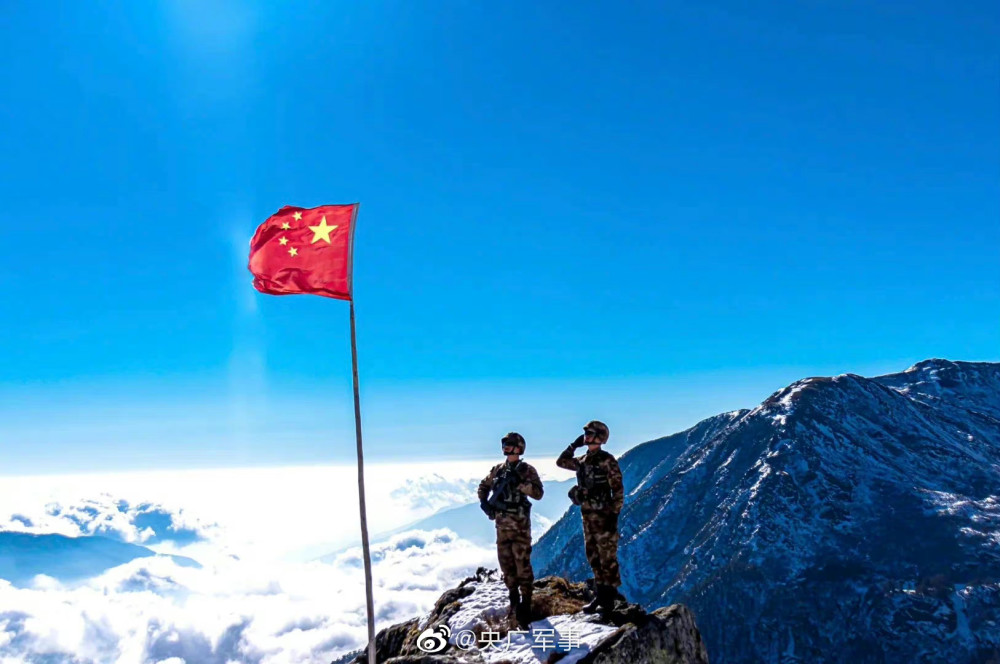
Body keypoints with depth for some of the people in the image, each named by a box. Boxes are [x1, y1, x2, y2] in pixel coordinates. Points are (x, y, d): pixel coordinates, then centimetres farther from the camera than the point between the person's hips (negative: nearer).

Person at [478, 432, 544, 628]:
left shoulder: (527, 470, -4)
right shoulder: (498, 469, 9)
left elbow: (538, 493, -13)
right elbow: (483, 486, 21)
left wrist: (521, 484, -25)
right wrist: (483, 502, 4)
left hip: (520, 523, -5)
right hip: (502, 523, 5)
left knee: (522, 562, -8)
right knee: (505, 560, 12)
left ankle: (526, 600, -5)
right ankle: (513, 593, 29)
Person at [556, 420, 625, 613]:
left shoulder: (607, 460, -11)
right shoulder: (582, 461, 10)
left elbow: (618, 489, -13)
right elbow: (561, 462, 23)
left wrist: (614, 515, -17)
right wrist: (573, 445, 12)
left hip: (603, 516, -8)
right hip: (588, 516, 8)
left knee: (607, 557, -2)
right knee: (593, 557, 12)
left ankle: (609, 597, 4)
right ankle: (602, 594, 21)